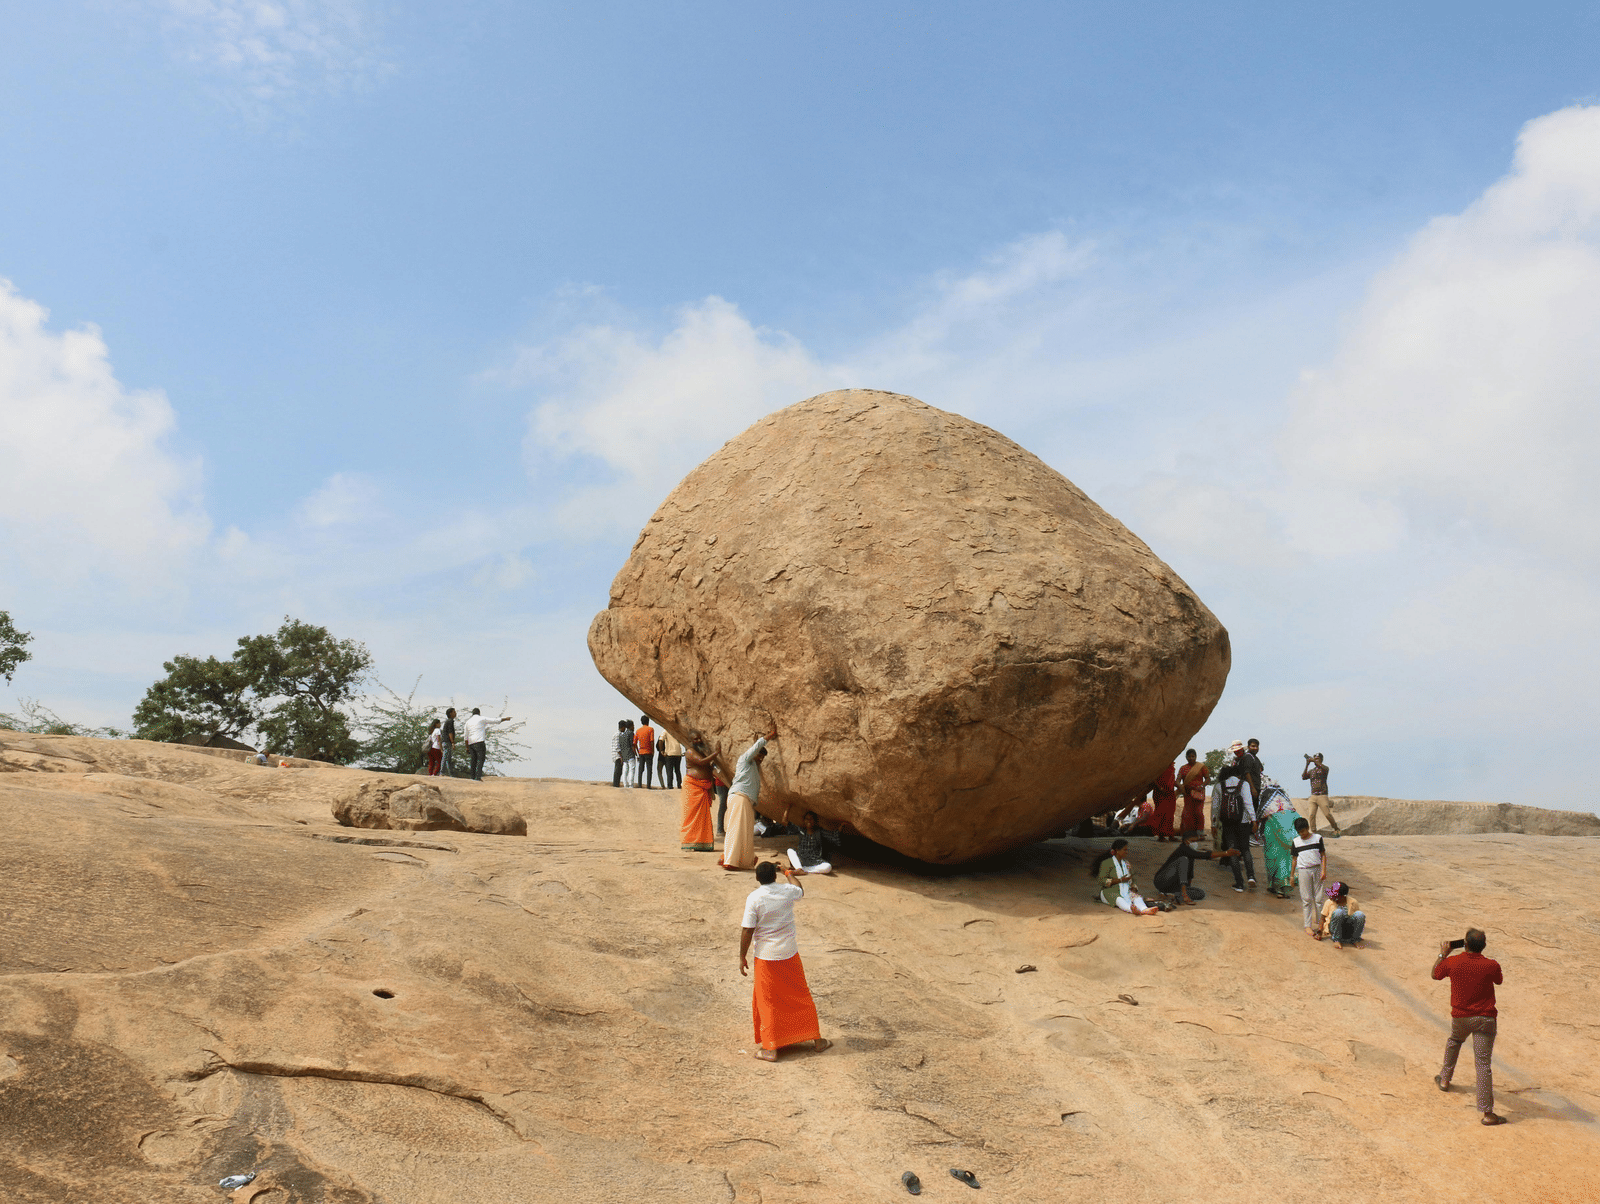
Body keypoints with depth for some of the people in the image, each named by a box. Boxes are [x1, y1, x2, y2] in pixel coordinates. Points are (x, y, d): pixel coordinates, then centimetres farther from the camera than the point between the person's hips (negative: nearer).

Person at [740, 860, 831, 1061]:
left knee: (767, 1002, 8)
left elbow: (747, 930, -13)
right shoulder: (787, 891, -4)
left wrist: (742, 957, -3)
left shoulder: (754, 898, -15)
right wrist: (789, 874, 37)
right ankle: (816, 1039, 25)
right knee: (801, 996, 16)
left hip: (766, 957, -3)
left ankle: (770, 1048, 10)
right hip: (790, 954, 3)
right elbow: (801, 891, 21)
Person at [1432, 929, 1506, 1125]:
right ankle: (1487, 1113, -4)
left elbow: (1435, 975, 9)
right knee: (1483, 1063, -4)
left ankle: (1444, 1079, 44)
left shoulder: (1452, 963, -11)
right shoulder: (1491, 965, -14)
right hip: (1485, 1018, -2)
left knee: (1454, 1041, 34)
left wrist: (1442, 954, 20)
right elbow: (1499, 980, 10)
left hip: (1460, 1017, 2)